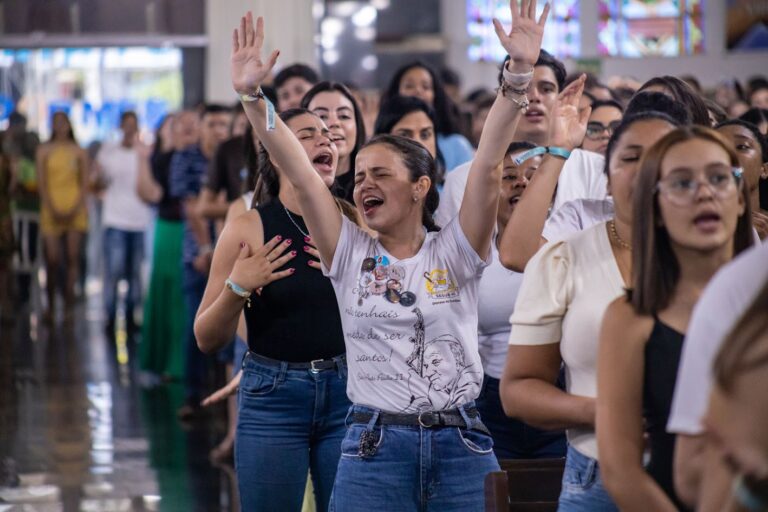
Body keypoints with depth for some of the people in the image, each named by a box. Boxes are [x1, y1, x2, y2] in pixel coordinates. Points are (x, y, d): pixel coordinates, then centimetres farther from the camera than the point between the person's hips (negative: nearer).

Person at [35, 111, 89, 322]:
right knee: (52, 259, -5)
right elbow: (42, 182, 1)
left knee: (73, 258, -3)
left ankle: (69, 305, 1)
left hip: (75, 211, 1)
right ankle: (50, 305, 7)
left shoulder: (79, 152, 7)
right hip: (52, 209, -1)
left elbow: (84, 184, 6)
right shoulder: (44, 151, 6)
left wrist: (75, 208, -8)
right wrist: (52, 209, -9)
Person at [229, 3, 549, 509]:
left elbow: (487, 166, -9)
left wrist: (519, 75, -20)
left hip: (462, 445, 0)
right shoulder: (350, 254, 5)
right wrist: (252, 97, -13)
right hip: (373, 448, 1)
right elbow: (300, 174, -4)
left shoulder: (454, 253, 2)